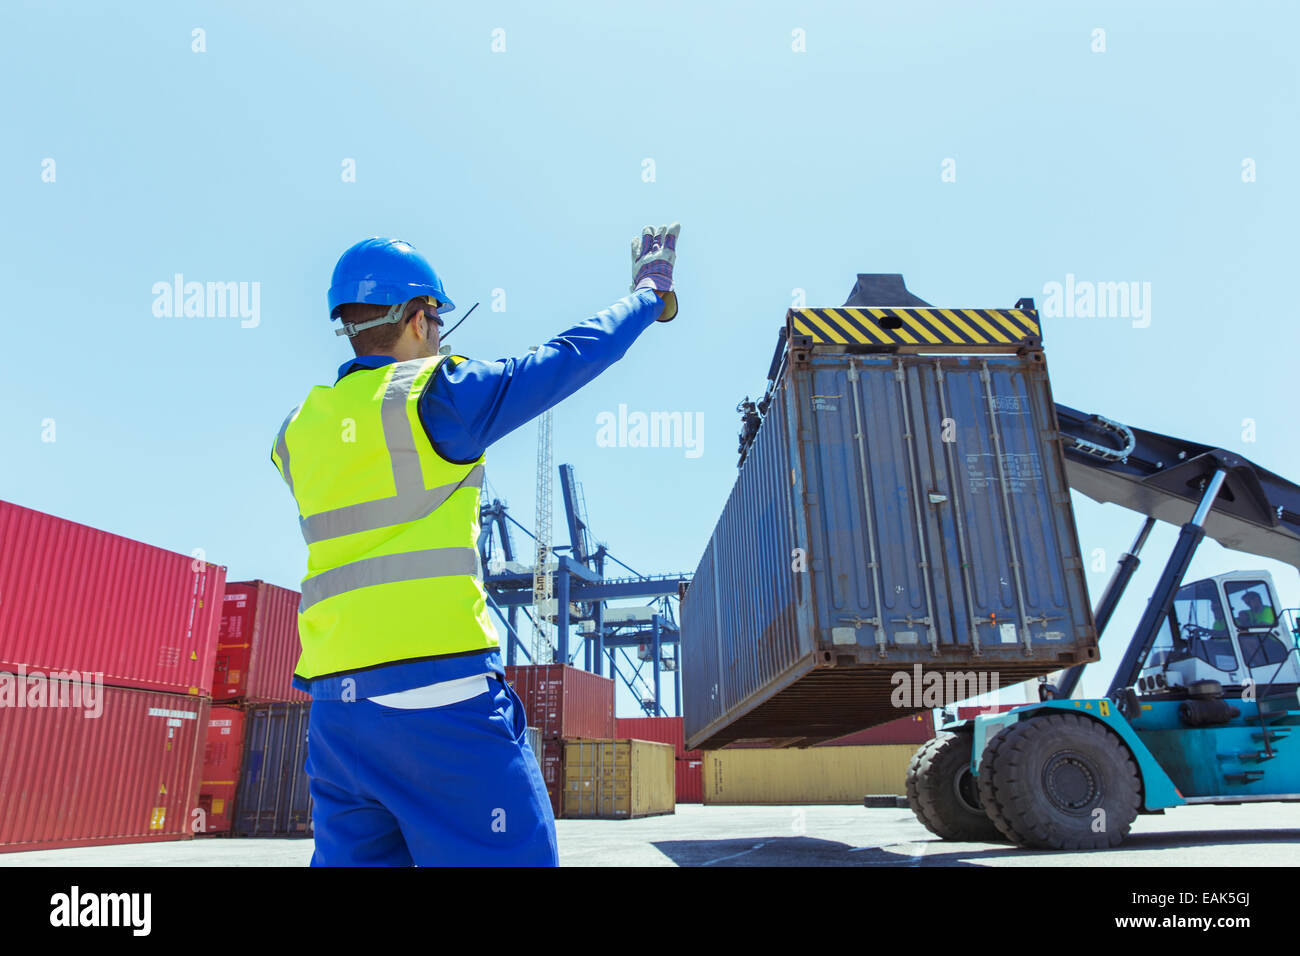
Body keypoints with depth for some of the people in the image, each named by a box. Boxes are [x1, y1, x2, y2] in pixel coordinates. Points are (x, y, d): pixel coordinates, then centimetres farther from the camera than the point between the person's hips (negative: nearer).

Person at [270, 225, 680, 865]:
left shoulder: (299, 430, 13)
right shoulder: (434, 394, -5)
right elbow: (572, 357, 1)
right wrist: (649, 292, 17)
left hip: (334, 701, 7)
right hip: (439, 690, -7)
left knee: (353, 856, 15)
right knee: (505, 853, -1)